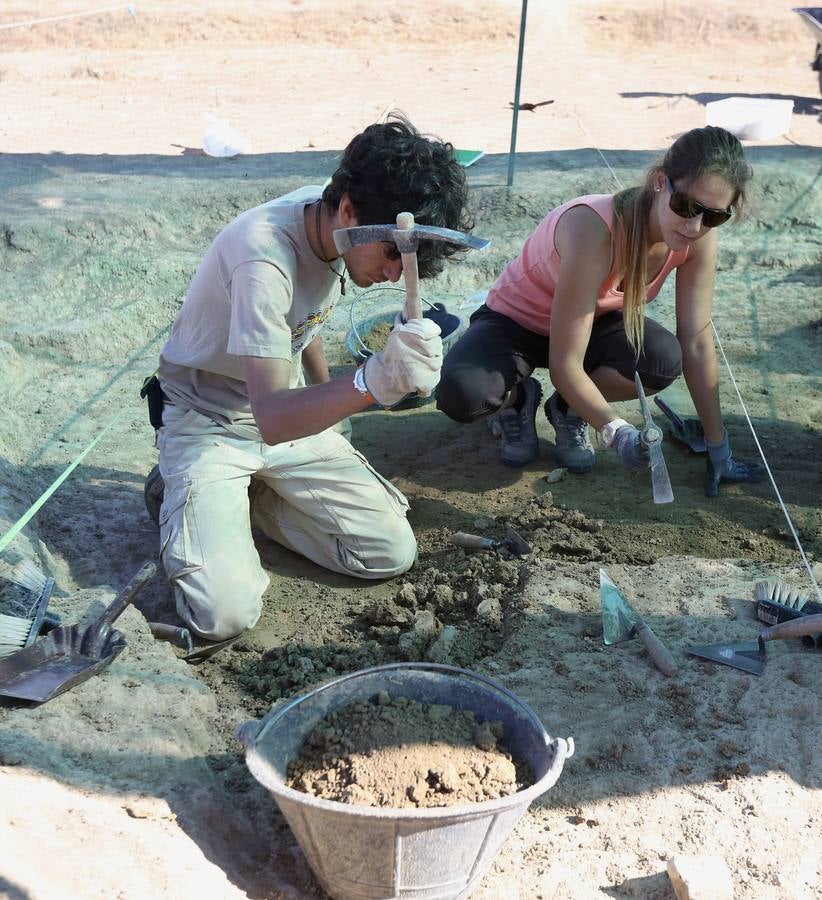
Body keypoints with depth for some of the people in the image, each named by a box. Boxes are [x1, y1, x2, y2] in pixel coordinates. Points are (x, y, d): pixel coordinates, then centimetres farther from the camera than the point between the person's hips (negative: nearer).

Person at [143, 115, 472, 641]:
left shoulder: (333, 224, -8)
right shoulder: (265, 255, -32)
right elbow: (272, 419, -38)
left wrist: (330, 397, 22)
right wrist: (374, 381, -53)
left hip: (293, 413, 7)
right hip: (210, 423, -6)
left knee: (393, 553, -5)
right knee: (226, 613, -23)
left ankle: (245, 496, 10)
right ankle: (183, 489, 6)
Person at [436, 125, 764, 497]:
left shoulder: (700, 237, -20)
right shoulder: (595, 230, -38)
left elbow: (697, 344, -14)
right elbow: (564, 365, -34)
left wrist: (718, 448, -12)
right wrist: (616, 432, -42)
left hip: (594, 321, 5)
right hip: (516, 321, -4)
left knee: (664, 359, -30)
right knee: (461, 394, -36)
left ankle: (569, 409, 0)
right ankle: (518, 399, 3)